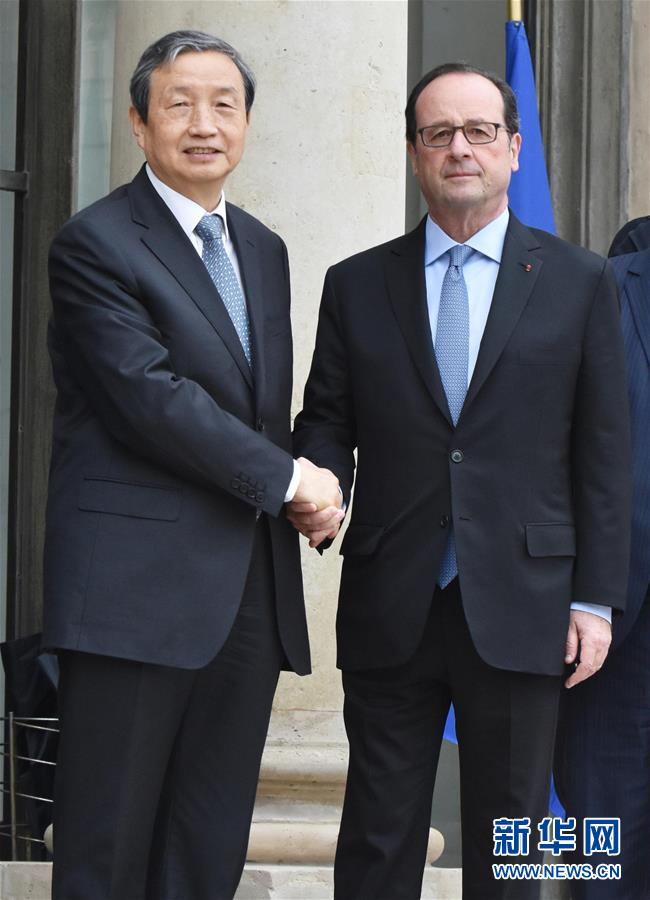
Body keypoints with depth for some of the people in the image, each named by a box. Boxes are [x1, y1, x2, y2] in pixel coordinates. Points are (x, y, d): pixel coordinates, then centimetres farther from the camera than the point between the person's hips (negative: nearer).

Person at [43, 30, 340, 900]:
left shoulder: (264, 250, 19)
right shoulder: (95, 243, -5)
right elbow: (152, 399, -15)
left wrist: (313, 482, 0)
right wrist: (288, 479, -10)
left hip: (251, 593, 7)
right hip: (137, 589, -7)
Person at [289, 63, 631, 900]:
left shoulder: (578, 282, 5)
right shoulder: (356, 285, 9)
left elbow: (603, 453, 3)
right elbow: (324, 419, 10)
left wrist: (596, 597, -2)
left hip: (520, 609, -1)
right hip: (390, 610, 1)